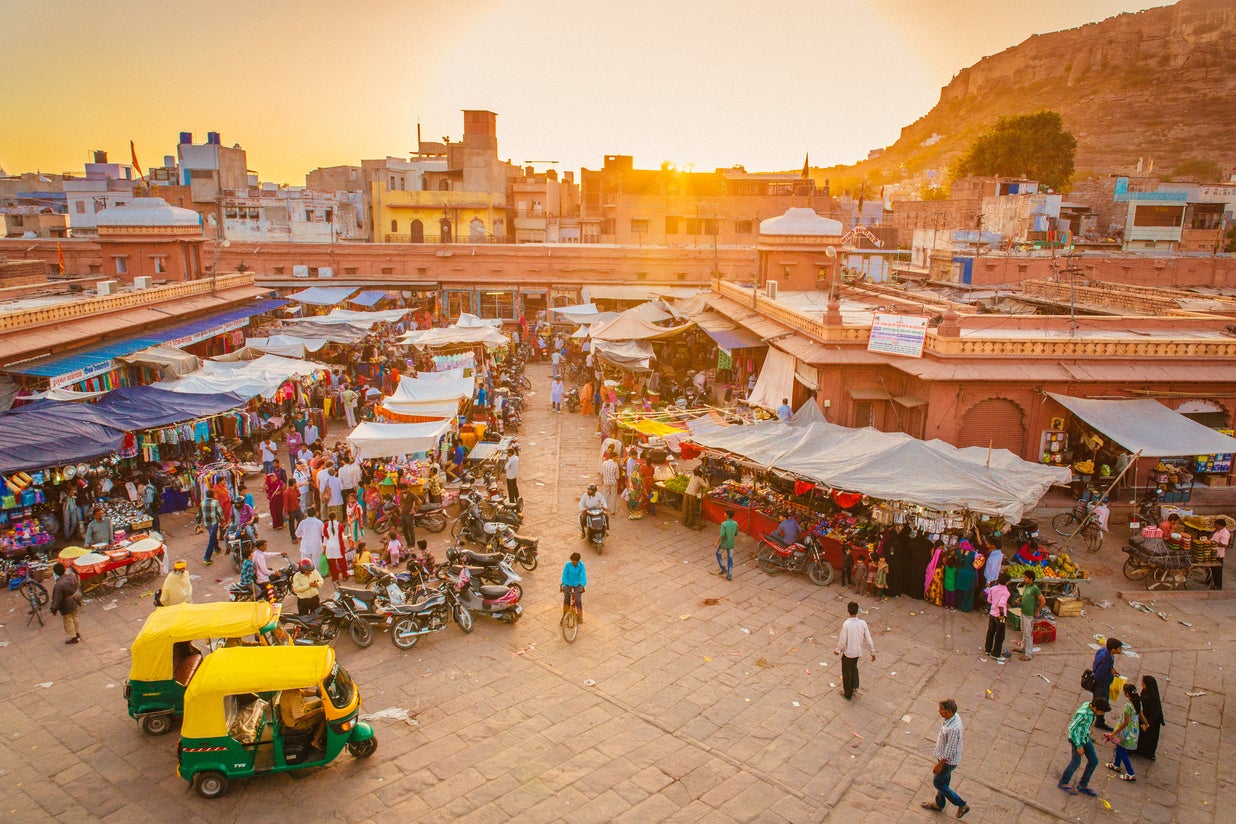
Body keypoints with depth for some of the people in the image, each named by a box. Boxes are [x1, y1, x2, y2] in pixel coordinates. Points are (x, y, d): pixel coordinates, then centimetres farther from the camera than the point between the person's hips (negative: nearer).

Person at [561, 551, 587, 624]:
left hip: (577, 584, -1)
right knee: (566, 600, -7)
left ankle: (580, 617, -1)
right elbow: (564, 575, -19)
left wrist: (582, 586, -37)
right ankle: (564, 616, 14)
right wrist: (564, 585, -29)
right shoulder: (567, 565, -21)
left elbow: (583, 575, -26)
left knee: (578, 600, -15)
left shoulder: (581, 565, -21)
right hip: (568, 584, 1)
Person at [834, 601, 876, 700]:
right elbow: (868, 640, -9)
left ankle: (848, 694, 32)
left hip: (848, 652, -4)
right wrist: (873, 652, 5)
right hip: (858, 651, 4)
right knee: (854, 667, 32)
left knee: (847, 673, 16)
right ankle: (855, 686, 44)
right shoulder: (863, 623, -17)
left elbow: (842, 641, -20)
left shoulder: (846, 624, -29)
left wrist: (837, 651, -2)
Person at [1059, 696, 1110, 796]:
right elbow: (1072, 729, -27)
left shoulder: (1089, 705, -8)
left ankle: (1082, 785, 27)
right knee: (1076, 762, 7)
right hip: (1077, 739, -9)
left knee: (1094, 761, 13)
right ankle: (1063, 783, 28)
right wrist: (1078, 746, -21)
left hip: (1085, 738, 9)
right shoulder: (1083, 714, -33)